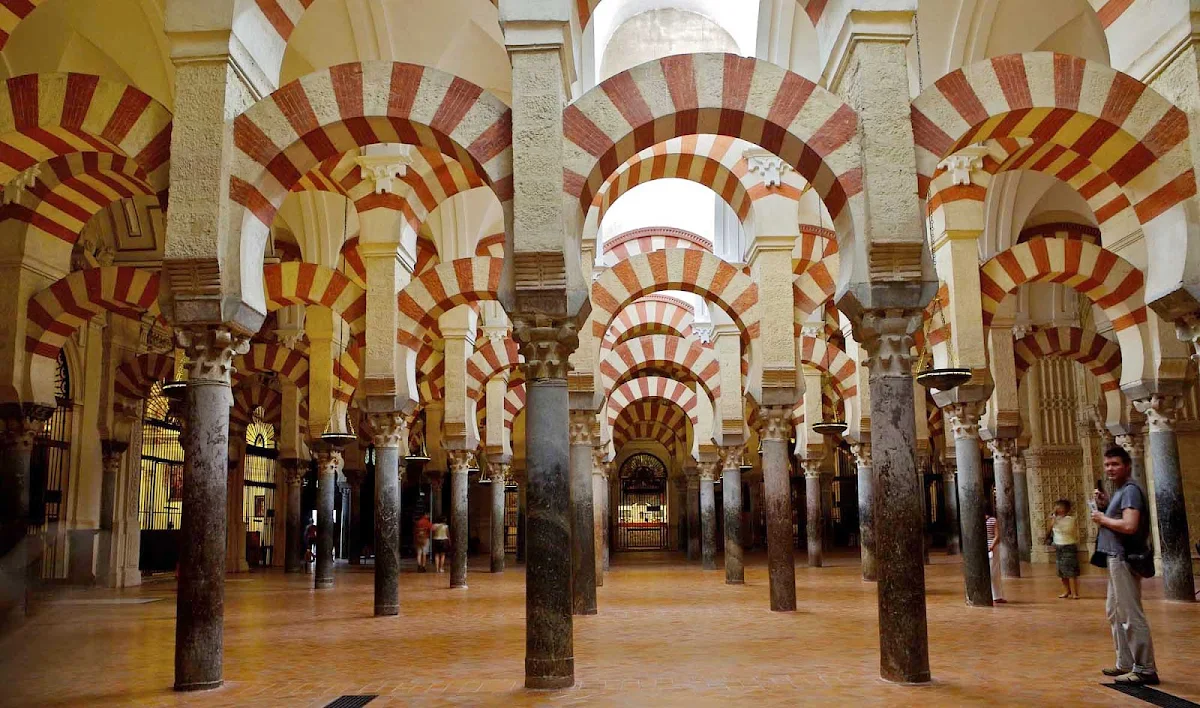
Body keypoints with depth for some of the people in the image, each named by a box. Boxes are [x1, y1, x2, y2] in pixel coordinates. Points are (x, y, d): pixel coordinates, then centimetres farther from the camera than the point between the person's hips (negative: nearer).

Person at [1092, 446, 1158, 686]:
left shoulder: (1130, 490, -14)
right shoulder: (1120, 490, 16)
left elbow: (1129, 526, -26)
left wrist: (1102, 518, -13)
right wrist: (1105, 505, 8)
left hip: (1124, 559, -11)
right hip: (1116, 558, 11)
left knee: (1131, 615, -7)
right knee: (1114, 612, 18)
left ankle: (1145, 669, -2)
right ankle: (1125, 664, 26)